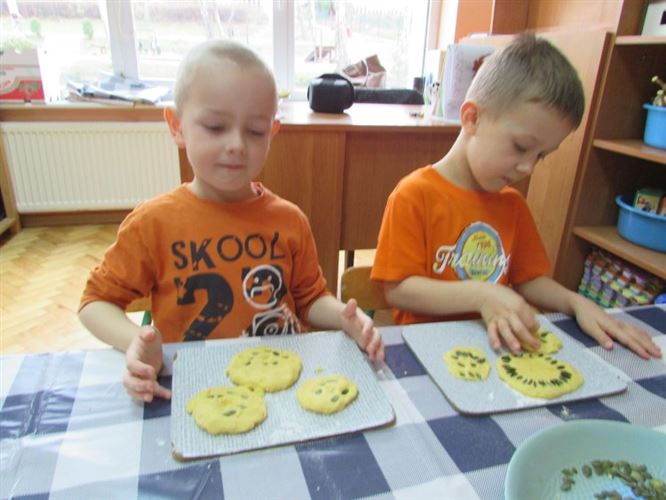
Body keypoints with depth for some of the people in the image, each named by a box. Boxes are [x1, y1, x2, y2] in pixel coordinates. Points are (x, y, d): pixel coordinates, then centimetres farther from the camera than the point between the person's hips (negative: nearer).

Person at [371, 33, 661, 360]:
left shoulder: (513, 205, 10)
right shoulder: (415, 195, -11)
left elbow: (529, 279, 16)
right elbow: (397, 290, -14)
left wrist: (575, 303, -2)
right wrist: (481, 296, -22)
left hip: (495, 344, 6)